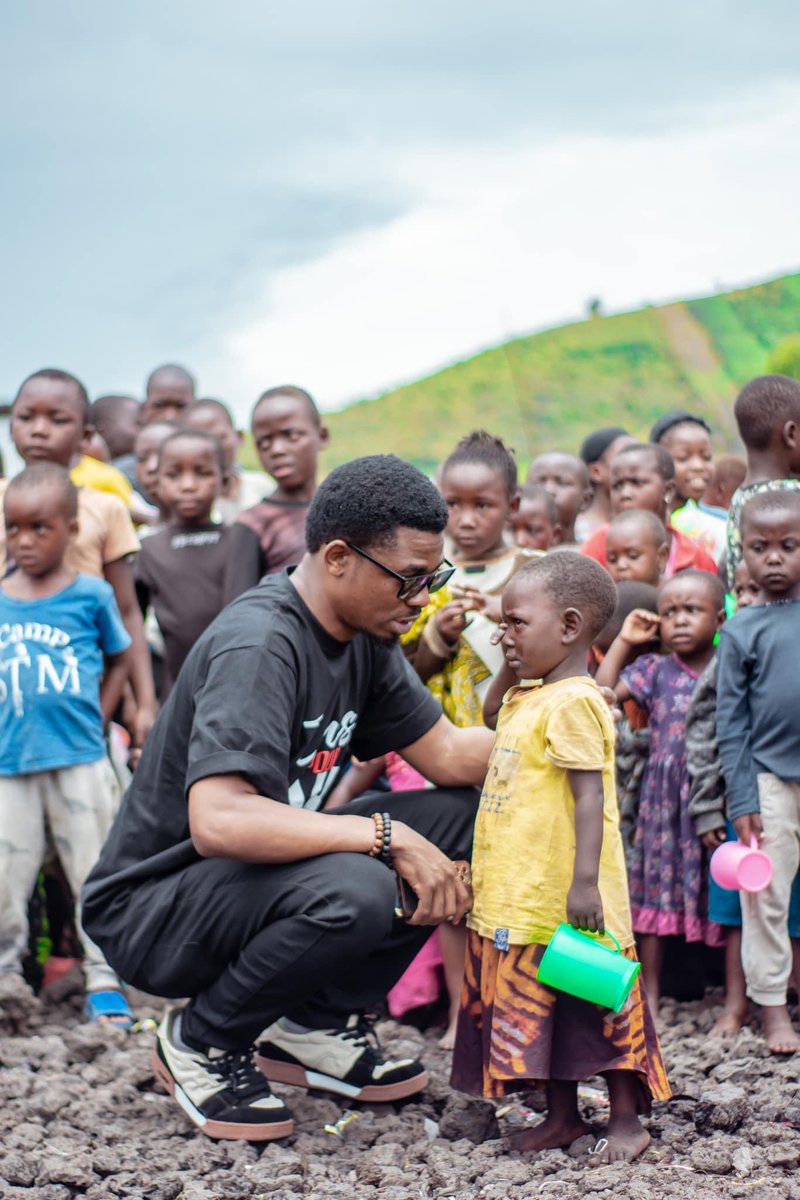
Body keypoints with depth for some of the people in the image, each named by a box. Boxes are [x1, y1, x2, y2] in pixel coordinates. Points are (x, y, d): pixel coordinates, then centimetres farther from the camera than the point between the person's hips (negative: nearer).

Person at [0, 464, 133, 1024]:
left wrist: (94, 722, 2)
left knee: (95, 873, 4)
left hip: (80, 762, -2)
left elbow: (119, 661, 10)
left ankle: (105, 985, 12)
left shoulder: (91, 595, -1)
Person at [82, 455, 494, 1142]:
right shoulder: (259, 644, -26)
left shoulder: (364, 636, 3)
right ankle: (202, 1042, -8)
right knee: (355, 892, -36)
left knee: (463, 815, -1)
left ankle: (315, 1024, 6)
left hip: (262, 875, 9)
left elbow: (447, 755, 7)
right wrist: (388, 836, -34)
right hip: (150, 909, -9)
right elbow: (217, 821, -38)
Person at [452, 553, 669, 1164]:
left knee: (595, 1004, 1)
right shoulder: (526, 696, 11)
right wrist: (511, 667, 15)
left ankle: (627, 1121, 11)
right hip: (523, 896, 10)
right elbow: (491, 715, 33)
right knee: (540, 1006, 16)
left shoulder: (572, 703, -18)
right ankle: (562, 1114, 28)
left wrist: (585, 882, -27)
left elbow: (590, 796, -23)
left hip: (566, 897, -10)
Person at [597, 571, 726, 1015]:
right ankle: (650, 996, 16)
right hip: (664, 800, 0)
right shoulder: (655, 671, 4)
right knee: (657, 892, 5)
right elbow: (602, 693, -5)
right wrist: (624, 641, -3)